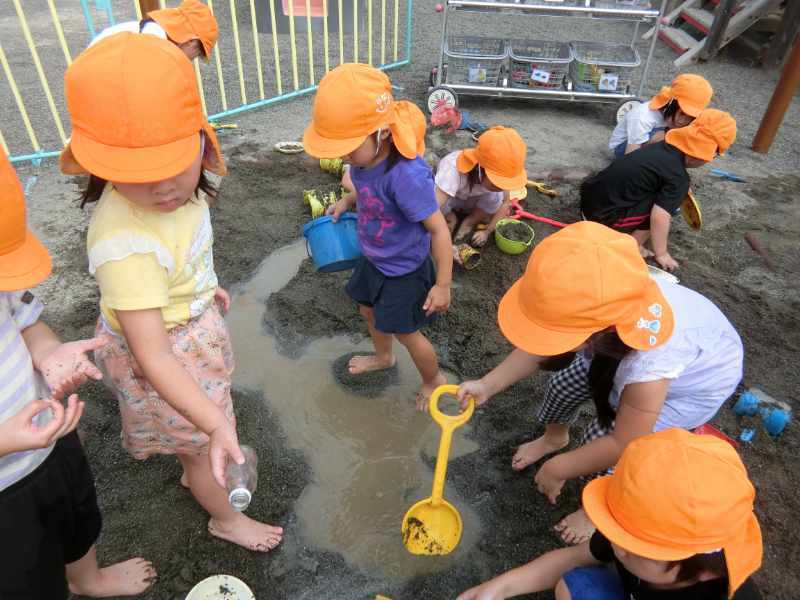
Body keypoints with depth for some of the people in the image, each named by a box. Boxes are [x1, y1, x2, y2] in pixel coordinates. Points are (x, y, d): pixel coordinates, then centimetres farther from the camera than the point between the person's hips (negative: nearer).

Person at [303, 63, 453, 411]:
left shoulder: (406, 175, -39)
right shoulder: (364, 158, -15)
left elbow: (439, 230, -29)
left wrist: (443, 285, -23)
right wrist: (346, 201, -5)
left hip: (405, 270, -8)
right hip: (374, 260, 8)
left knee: (406, 332, 11)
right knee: (369, 311, 27)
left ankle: (434, 380, 41)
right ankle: (383, 357, 59)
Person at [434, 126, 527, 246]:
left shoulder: (498, 172, -29)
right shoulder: (453, 169, -44)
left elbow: (505, 202, -12)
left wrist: (487, 231, -19)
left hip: (473, 199, 4)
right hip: (448, 196, -3)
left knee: (495, 197, -26)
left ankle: (469, 222, -2)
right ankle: (450, 220, -3)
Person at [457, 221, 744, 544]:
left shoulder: (648, 369, -47)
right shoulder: (594, 307, -34)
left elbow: (624, 444, -31)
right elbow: (541, 349, -16)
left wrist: (558, 469, -19)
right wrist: (488, 384, -25)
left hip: (698, 382, -5)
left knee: (600, 440, -10)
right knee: (564, 383, 8)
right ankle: (555, 437, 43)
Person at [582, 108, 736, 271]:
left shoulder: (662, 146, 8)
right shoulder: (679, 178, -14)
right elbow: (659, 217, -19)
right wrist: (661, 254, -7)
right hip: (603, 214, -8)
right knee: (667, 206, -7)